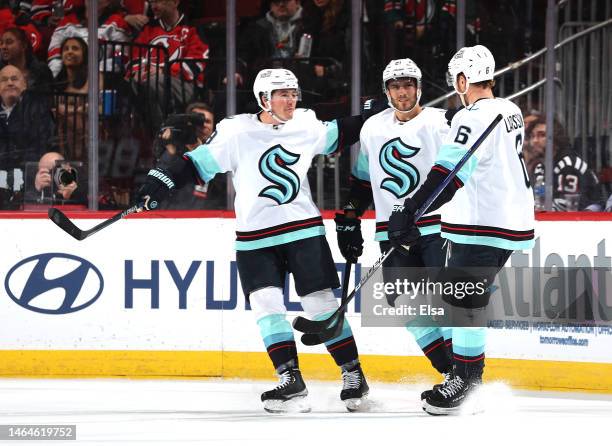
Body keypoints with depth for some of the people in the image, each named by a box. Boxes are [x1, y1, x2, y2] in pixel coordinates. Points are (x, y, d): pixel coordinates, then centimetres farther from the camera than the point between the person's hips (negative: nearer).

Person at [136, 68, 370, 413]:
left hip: (304, 229, 1)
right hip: (255, 237, -1)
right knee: (266, 302, -13)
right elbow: (200, 163, -7)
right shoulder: (236, 132, -9)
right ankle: (291, 380, -11)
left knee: (321, 301, 0)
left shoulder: (307, 125, 3)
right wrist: (163, 180, -16)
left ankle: (353, 374, 10)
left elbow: (339, 135, 21)